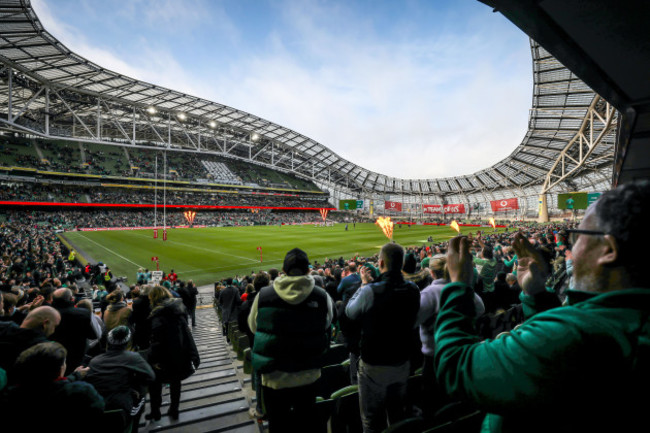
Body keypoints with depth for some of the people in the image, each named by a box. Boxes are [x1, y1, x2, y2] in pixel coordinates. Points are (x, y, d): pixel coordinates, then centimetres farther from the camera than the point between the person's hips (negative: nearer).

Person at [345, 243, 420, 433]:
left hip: (374, 367, -4)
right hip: (402, 363, 5)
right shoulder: (413, 290, -11)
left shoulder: (370, 291, -27)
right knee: (398, 415, 26)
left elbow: (350, 312, -8)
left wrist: (364, 284, 2)